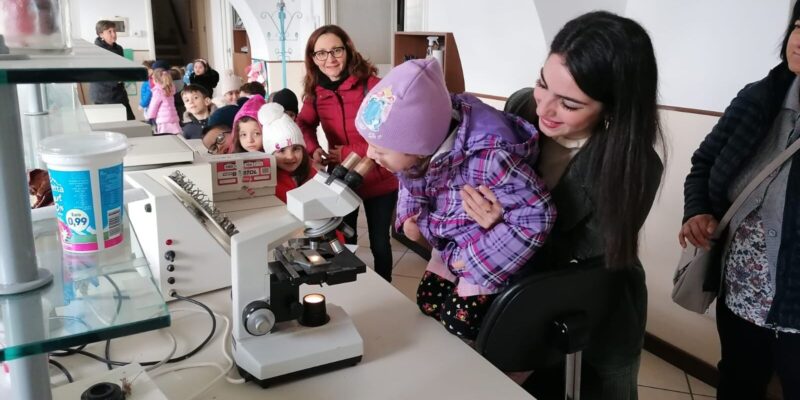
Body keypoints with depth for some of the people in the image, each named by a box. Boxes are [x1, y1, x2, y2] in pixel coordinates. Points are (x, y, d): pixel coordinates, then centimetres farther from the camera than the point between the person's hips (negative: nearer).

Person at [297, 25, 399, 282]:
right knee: (344, 241, 16)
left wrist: (349, 153, -20)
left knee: (378, 242, 11)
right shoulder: (315, 91, -2)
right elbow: (304, 123, 13)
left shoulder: (370, 85, -18)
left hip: (378, 180, -4)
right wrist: (312, 149, -9)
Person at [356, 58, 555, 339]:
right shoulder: (415, 146, -19)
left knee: (461, 321, -5)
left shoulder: (488, 157, -43)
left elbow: (536, 217, -33)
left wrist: (476, 261, -27)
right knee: (428, 303, 13)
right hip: (450, 239, 7)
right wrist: (409, 214, -10)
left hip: (488, 245, -7)